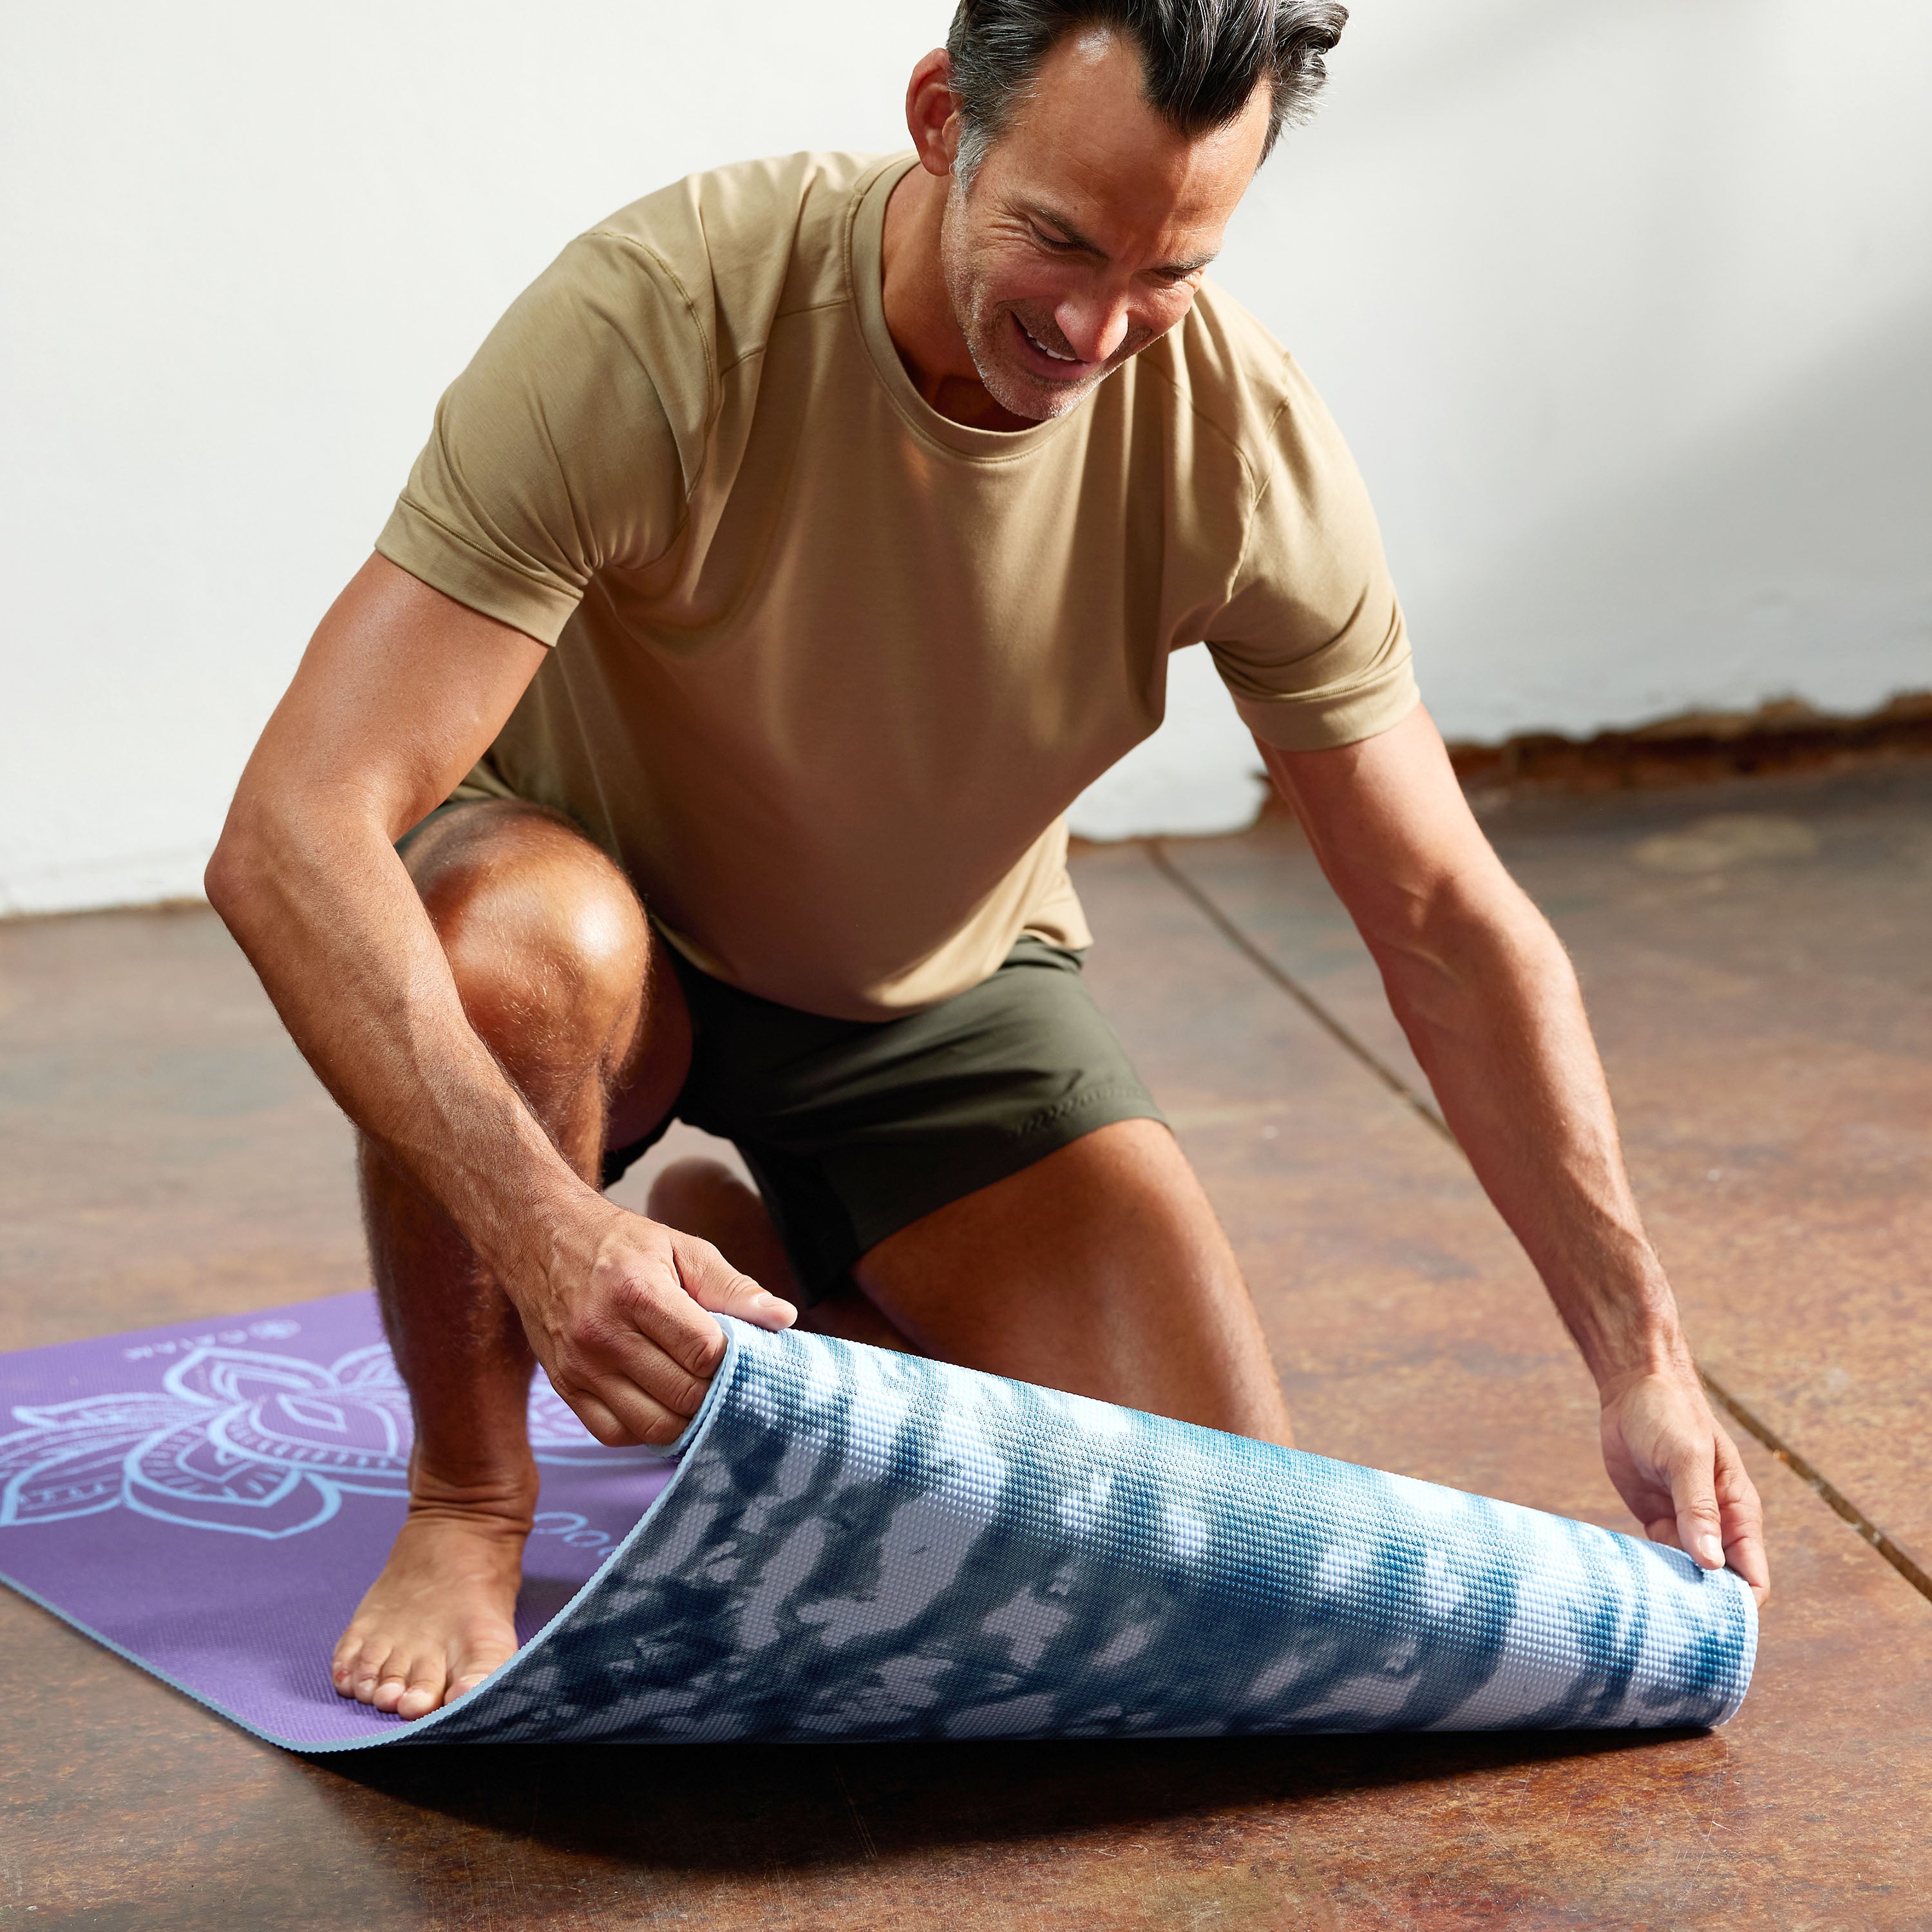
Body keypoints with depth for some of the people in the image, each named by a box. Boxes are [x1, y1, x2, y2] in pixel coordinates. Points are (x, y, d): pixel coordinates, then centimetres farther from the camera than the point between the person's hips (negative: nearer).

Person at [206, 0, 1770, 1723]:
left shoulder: (1246, 451, -22)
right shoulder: (657, 325, -33)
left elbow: (1452, 927, -13)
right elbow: (290, 837, -37)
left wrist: (1643, 1358, -16)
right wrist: (546, 1229, -50)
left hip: (935, 986, 3)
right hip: (605, 916, -3)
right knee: (514, 946, -40)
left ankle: (769, 1266, 17)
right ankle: (466, 1499, -10)